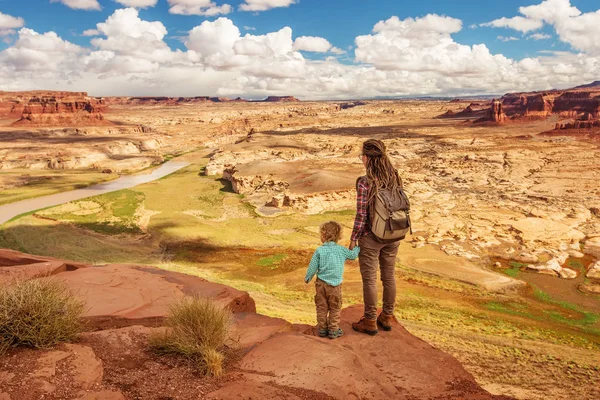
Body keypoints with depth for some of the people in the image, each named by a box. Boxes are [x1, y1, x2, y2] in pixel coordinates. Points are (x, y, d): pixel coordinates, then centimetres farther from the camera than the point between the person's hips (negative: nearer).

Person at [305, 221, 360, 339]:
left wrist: (307, 278, 12)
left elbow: (313, 267, -4)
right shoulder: (341, 250, -6)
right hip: (335, 285, 0)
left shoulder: (319, 251, -9)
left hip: (321, 284, 0)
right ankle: (333, 330, 16)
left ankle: (322, 329, 21)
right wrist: (358, 247, 28)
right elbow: (353, 255, 8)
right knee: (335, 308, 12)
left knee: (321, 307, 13)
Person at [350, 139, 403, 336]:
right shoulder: (395, 178, -3)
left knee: (369, 279, 9)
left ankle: (370, 321, 21)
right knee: (389, 276, 18)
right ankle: (387, 317, 32)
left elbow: (361, 215, -19)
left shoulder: (364, 183, -22)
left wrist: (353, 239, -6)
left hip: (371, 237, -6)